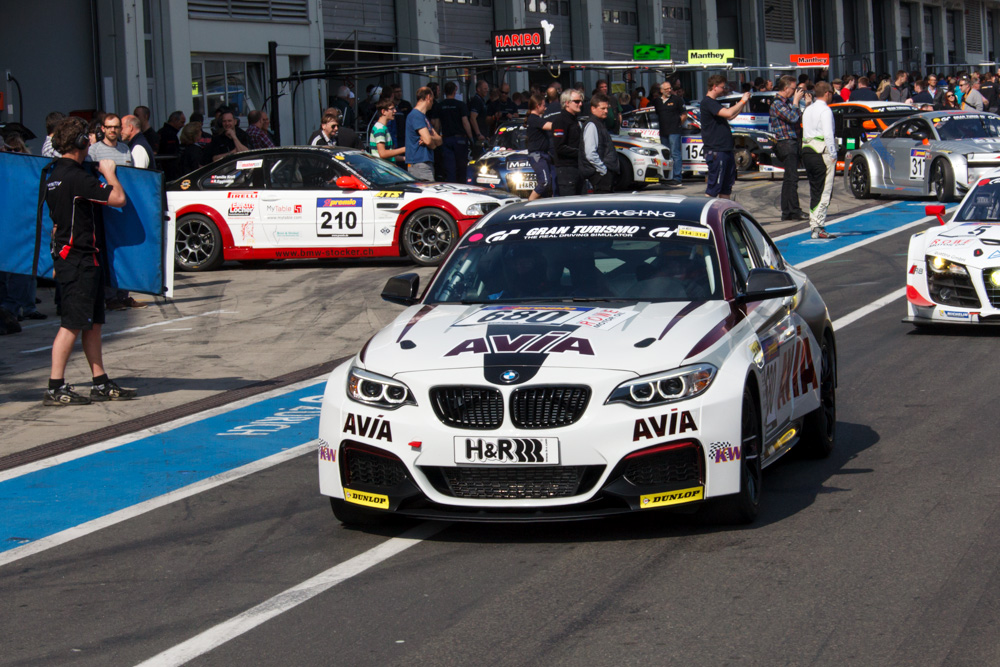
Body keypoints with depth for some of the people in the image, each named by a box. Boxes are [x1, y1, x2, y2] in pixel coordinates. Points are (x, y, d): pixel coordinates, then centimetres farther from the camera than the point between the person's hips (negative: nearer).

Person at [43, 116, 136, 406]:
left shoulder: (54, 176, 12)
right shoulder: (77, 177, -18)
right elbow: (117, 198, -22)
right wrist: (109, 172, -4)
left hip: (65, 255, 10)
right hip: (78, 259, -10)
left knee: (93, 322, 14)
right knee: (72, 324, -8)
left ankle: (100, 383, 19)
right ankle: (55, 388, -7)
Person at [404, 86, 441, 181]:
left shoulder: (423, 116, 22)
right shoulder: (416, 115, -10)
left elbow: (439, 140, 16)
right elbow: (428, 140, -20)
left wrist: (431, 138, -7)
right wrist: (433, 145, 3)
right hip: (420, 164, -10)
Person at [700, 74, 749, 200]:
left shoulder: (714, 102, 19)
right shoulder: (707, 102, -14)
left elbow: (730, 116, 26)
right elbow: (728, 113, -25)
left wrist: (743, 102, 16)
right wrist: (742, 101, -12)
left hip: (725, 149, 10)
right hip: (716, 151, -10)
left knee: (727, 186, 14)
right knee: (713, 186, -9)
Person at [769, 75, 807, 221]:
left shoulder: (788, 102, 17)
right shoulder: (777, 104, -12)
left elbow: (800, 118, 21)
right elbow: (793, 117, -22)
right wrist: (796, 101, -13)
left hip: (793, 143, 10)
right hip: (785, 143, -10)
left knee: (789, 178, 12)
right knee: (792, 177, -11)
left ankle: (786, 212, 16)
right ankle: (794, 211, -11)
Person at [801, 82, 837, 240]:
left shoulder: (808, 110, 16)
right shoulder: (825, 111, -9)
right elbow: (828, 134, -16)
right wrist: (833, 155, -13)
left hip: (807, 151, 8)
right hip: (822, 153, -8)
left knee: (814, 191, 12)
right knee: (825, 191, -7)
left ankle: (814, 225, 12)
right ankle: (818, 228, -13)